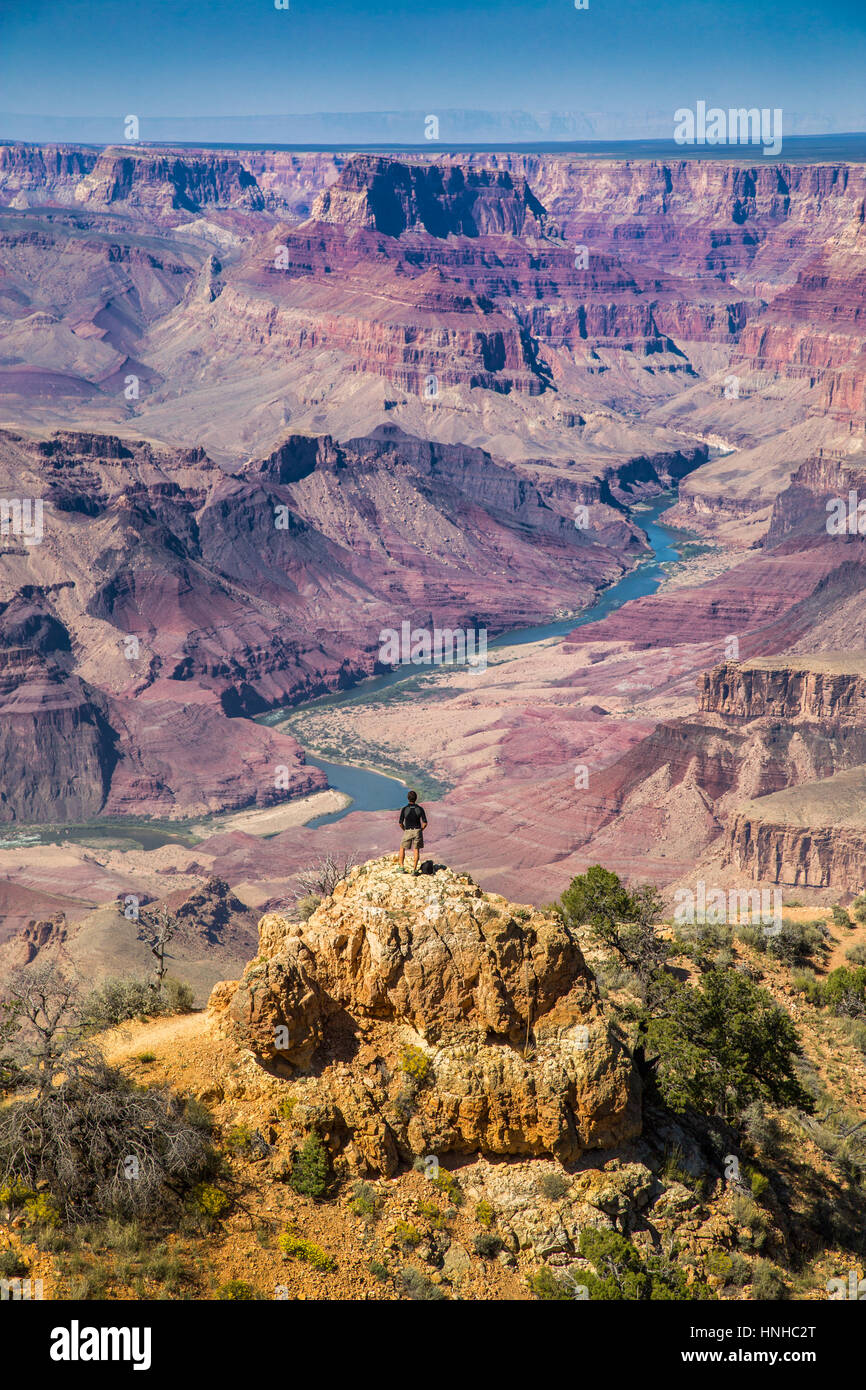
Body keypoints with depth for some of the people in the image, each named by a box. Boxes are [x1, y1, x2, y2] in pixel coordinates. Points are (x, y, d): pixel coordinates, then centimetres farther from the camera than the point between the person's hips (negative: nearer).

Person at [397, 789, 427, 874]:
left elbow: (400, 823, -8)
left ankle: (401, 867, 9)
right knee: (416, 850, 11)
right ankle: (414, 869, 6)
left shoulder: (404, 809, -12)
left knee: (402, 849, 17)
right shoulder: (420, 809, -9)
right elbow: (425, 823, -9)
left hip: (408, 832, -1)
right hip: (417, 831, 1)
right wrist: (420, 830, 9)